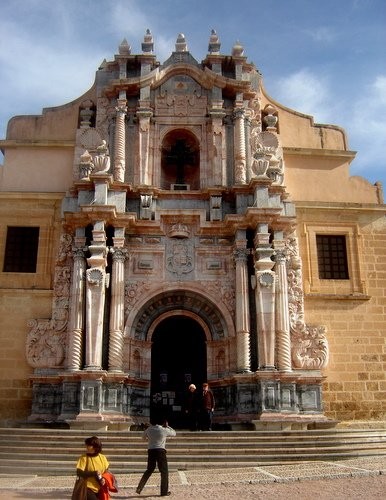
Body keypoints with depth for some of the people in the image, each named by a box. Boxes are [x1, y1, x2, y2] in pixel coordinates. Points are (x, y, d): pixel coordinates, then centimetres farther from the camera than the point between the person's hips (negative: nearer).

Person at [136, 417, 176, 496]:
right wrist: (167, 426, 18)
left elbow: (144, 437, 22)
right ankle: (164, 492, 10)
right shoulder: (164, 430, -6)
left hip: (151, 451, 4)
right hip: (160, 451, -4)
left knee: (149, 470, 17)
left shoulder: (149, 429, 4)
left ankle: (139, 488, 11)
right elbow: (174, 433, 11)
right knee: (164, 471, 7)